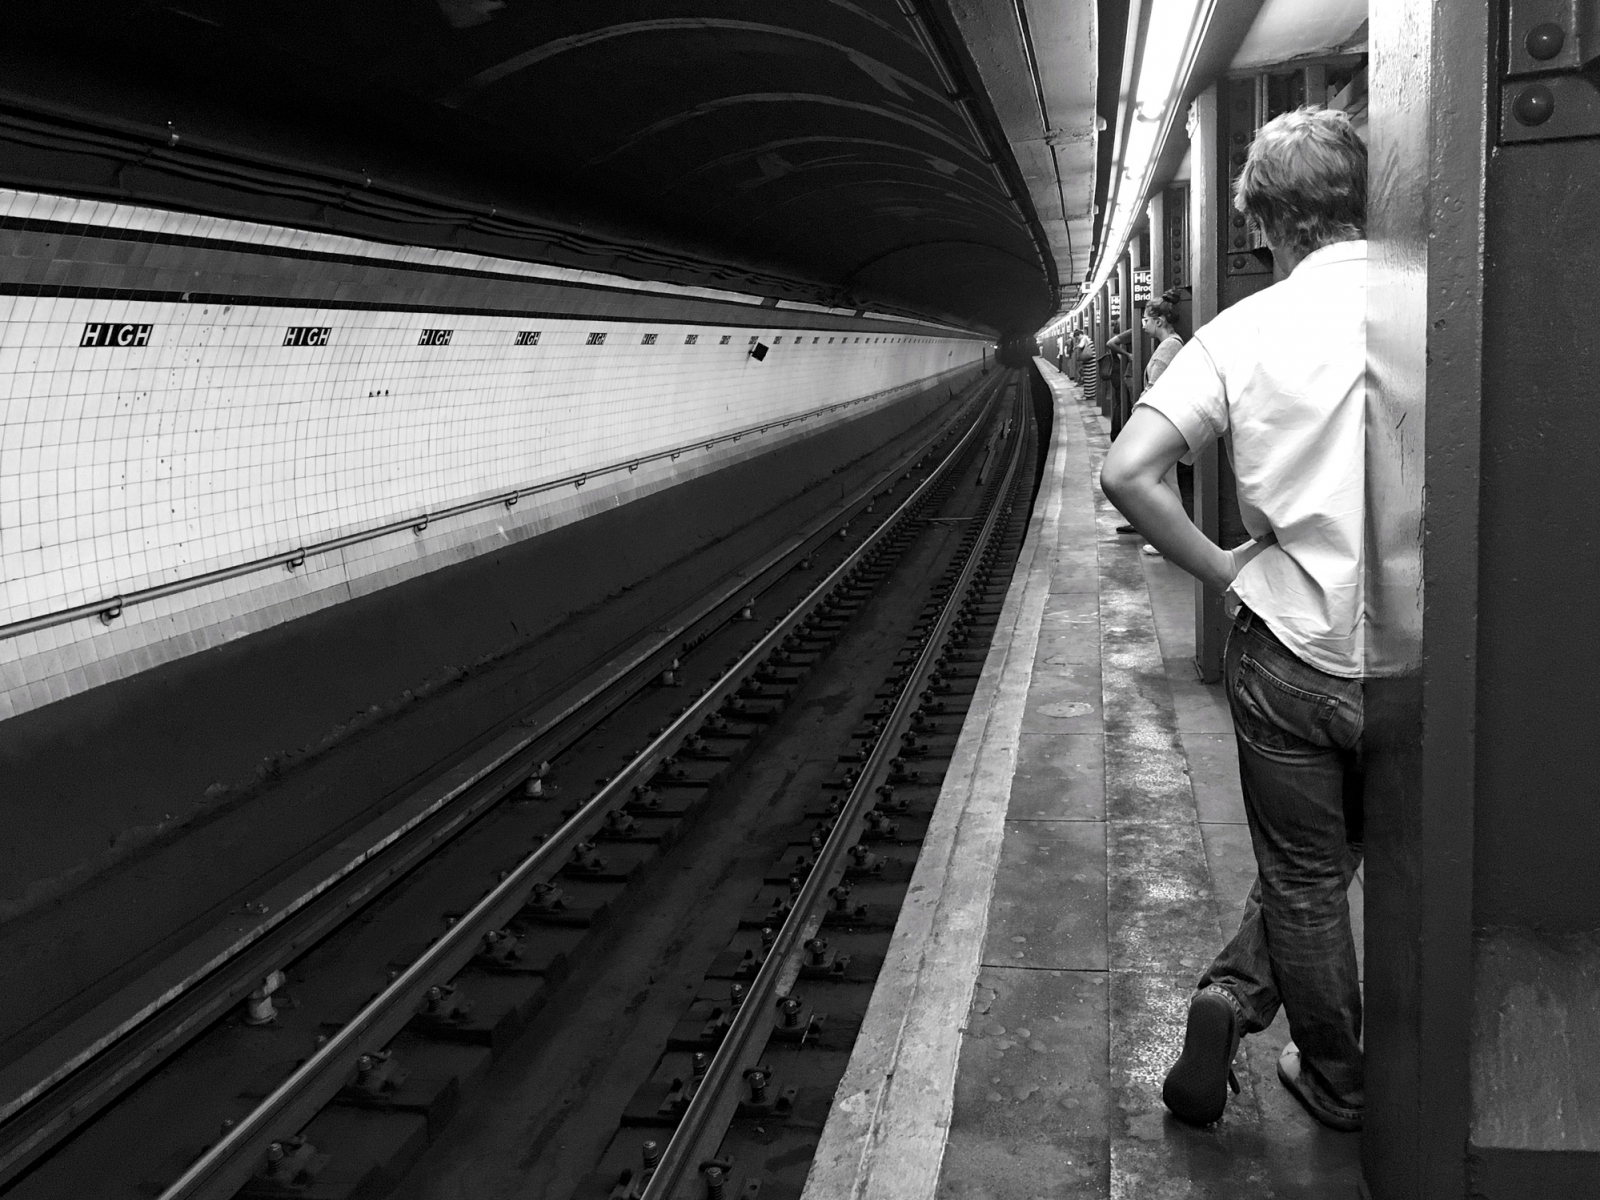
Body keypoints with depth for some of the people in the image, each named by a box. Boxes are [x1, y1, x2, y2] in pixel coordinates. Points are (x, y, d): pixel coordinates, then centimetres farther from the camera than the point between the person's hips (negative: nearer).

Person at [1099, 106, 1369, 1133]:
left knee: (1307, 876, 18)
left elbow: (1128, 473, -13)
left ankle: (1339, 1087, 25)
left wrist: (1224, 570, -2)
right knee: (1322, 862, 23)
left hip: (1292, 650, 0)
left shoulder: (1244, 333, -6)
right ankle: (1239, 998, 19)